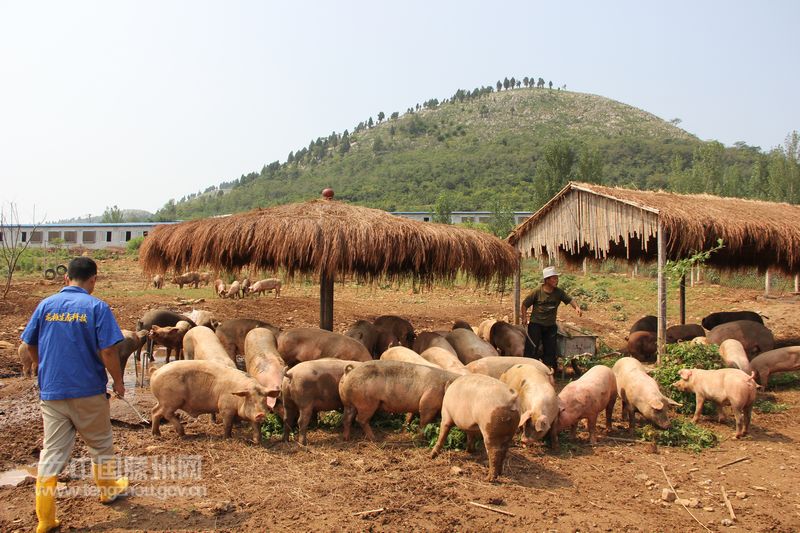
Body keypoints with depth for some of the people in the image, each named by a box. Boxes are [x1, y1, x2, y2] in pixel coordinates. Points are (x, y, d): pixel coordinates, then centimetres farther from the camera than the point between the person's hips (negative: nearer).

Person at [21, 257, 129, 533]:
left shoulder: (45, 305, 2)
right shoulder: (97, 307, -11)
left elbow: (31, 346, 10)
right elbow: (108, 352, -15)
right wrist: (118, 381, -1)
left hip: (50, 391, 3)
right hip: (89, 391, -3)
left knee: (51, 453, 8)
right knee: (100, 444, 19)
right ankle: (108, 488, 39)